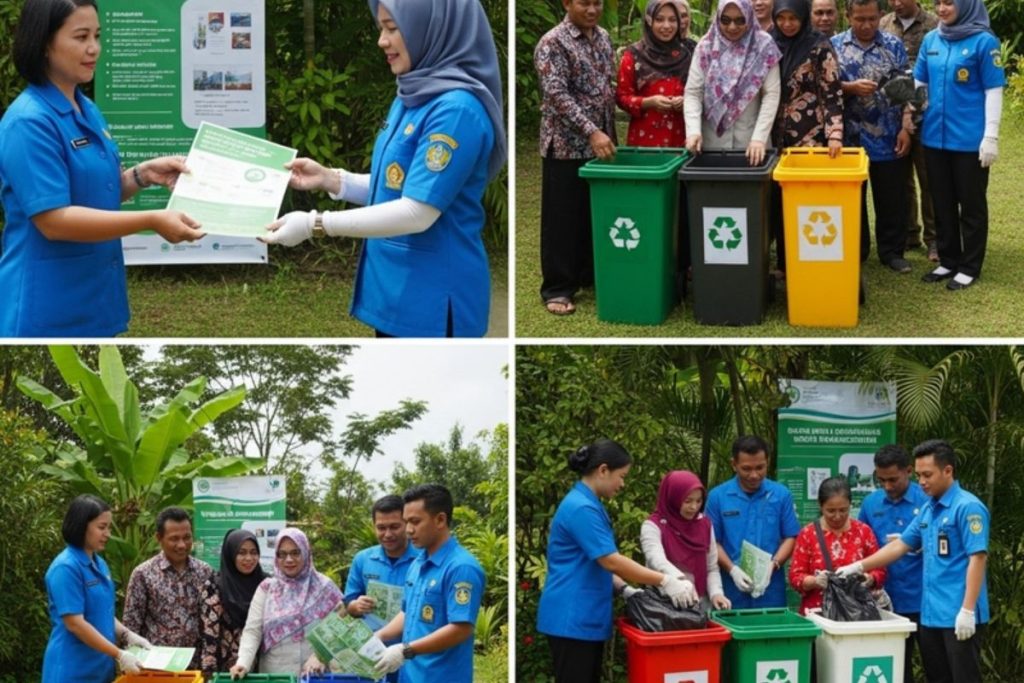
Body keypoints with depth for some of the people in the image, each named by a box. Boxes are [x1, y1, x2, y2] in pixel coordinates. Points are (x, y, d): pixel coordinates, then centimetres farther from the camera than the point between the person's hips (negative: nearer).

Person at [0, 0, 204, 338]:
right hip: (48, 310, -9)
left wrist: (143, 174, 0)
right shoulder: (29, 122, -19)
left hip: (92, 300, 9)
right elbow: (53, 219, -25)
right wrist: (152, 221, -27)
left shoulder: (88, 110, 10)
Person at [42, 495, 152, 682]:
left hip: (100, 667, 8)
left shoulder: (99, 564, 11)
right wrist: (119, 655, -21)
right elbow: (75, 624, -20)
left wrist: (128, 635, 2)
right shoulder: (66, 567, -15)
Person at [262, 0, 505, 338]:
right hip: (395, 288, 9)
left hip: (432, 296, -9)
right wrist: (329, 180, 3)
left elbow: (417, 212, -23)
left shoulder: (457, 108, -20)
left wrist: (315, 224, -21)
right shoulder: (411, 98, 10)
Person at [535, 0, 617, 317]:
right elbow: (557, 93, -21)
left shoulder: (603, 38, 10)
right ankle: (557, 288, 4)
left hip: (601, 143, 7)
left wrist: (607, 133, 13)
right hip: (566, 144, -7)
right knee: (563, 217, -1)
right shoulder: (552, 43, -13)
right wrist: (591, 131, -28)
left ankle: (590, 275, 25)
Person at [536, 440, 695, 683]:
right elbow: (611, 561, -22)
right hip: (572, 617, -10)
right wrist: (665, 582, -18)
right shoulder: (581, 508, -18)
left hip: (586, 616, 10)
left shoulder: (587, 504, 14)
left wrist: (623, 589, 10)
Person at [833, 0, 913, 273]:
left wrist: (905, 128, -6)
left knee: (892, 199, 6)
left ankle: (892, 251, 17)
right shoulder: (834, 46, 1)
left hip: (889, 138, 0)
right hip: (850, 138, 0)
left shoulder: (894, 45, 3)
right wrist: (850, 87, -19)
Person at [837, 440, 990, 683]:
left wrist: (968, 610, -22)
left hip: (958, 615, -8)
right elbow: (900, 545, 21)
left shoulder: (968, 507, -11)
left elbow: (977, 558, -17)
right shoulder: (928, 509, 14)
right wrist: (858, 567, 14)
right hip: (931, 613, 8)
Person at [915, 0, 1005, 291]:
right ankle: (948, 261, 27)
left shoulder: (984, 41, -10)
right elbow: (918, 84, 15)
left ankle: (969, 267, 16)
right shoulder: (931, 40, 5)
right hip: (934, 137, 5)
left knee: (971, 205, 7)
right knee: (942, 204, 14)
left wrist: (991, 137, -13)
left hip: (970, 140, -5)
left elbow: (994, 92, -9)